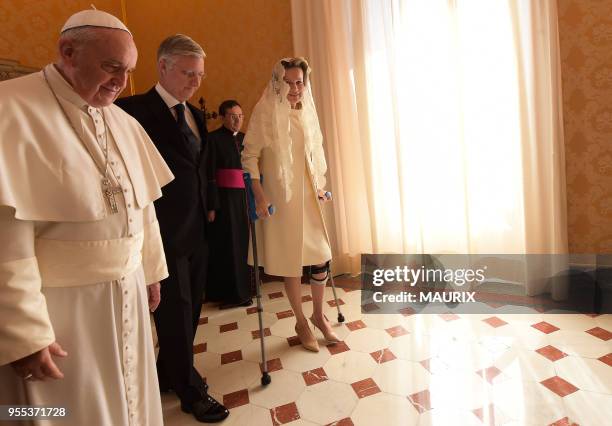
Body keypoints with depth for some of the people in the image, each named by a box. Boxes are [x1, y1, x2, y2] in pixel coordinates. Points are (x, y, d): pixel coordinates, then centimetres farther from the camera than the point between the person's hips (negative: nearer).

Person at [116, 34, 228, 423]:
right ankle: (191, 391, 27)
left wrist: (210, 205, 12)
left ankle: (169, 374, 40)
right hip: (166, 232, -8)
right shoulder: (135, 110, -11)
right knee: (175, 314, 7)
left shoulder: (196, 114, 13)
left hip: (198, 230, 8)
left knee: (191, 309, 18)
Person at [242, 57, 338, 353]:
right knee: (290, 262, 6)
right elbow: (250, 155, -9)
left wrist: (321, 185, 13)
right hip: (279, 198, -4)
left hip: (308, 196, 4)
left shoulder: (307, 111, 8)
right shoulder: (265, 113, -7)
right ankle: (301, 322, 27)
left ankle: (318, 315, 29)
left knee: (321, 257, 4)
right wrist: (259, 195, -16)